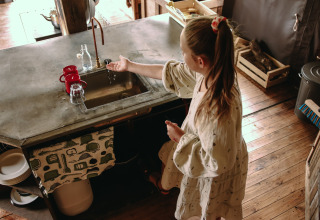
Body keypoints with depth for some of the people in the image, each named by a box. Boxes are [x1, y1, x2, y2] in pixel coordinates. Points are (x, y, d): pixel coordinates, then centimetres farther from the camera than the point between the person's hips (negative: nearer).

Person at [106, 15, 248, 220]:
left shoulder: (220, 109, -45)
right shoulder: (208, 71, -21)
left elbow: (215, 161, -32)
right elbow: (172, 72, -4)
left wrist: (181, 137, -21)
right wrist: (130, 66, 5)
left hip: (215, 174, -7)